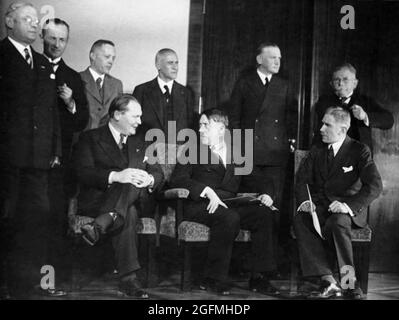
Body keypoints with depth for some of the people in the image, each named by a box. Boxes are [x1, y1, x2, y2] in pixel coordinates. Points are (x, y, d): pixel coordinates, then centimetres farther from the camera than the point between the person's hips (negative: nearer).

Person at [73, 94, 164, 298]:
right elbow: (83, 173, -8)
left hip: (136, 201, 3)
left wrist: (150, 179, -15)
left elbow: (157, 171, 13)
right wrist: (115, 176, -27)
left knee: (134, 180, -33)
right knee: (128, 214, -36)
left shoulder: (140, 141, 24)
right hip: (98, 200, -3)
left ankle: (100, 225, -46)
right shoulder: (90, 138, 8)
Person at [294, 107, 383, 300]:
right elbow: (302, 180, 11)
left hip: (349, 209, -4)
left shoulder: (359, 151, -1)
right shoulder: (316, 151, 15)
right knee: (299, 220, -29)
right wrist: (305, 201, -12)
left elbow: (375, 186, -12)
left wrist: (348, 204, -26)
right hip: (320, 207, 4)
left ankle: (350, 282, -26)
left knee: (336, 222, -39)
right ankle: (328, 281, -32)